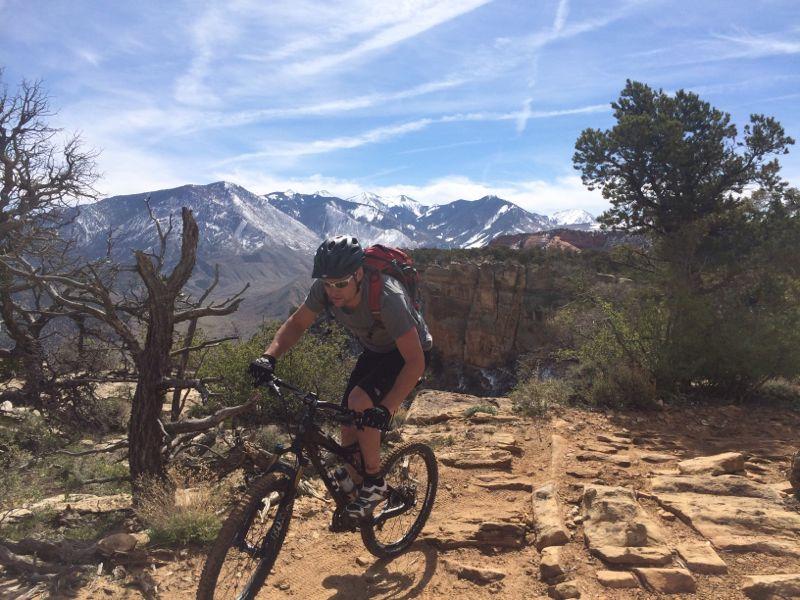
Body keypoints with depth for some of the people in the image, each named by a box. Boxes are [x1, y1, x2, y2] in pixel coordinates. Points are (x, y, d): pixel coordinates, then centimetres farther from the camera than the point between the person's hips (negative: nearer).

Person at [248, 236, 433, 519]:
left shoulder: (387, 297, -39)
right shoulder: (324, 289, -23)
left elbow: (415, 361, -38)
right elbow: (297, 323, -7)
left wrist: (386, 409, -47)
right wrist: (269, 357, -24)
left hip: (407, 352, -6)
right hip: (374, 350, 6)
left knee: (359, 401, -27)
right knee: (349, 424, 0)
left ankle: (375, 483, -7)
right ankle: (350, 490, 24)